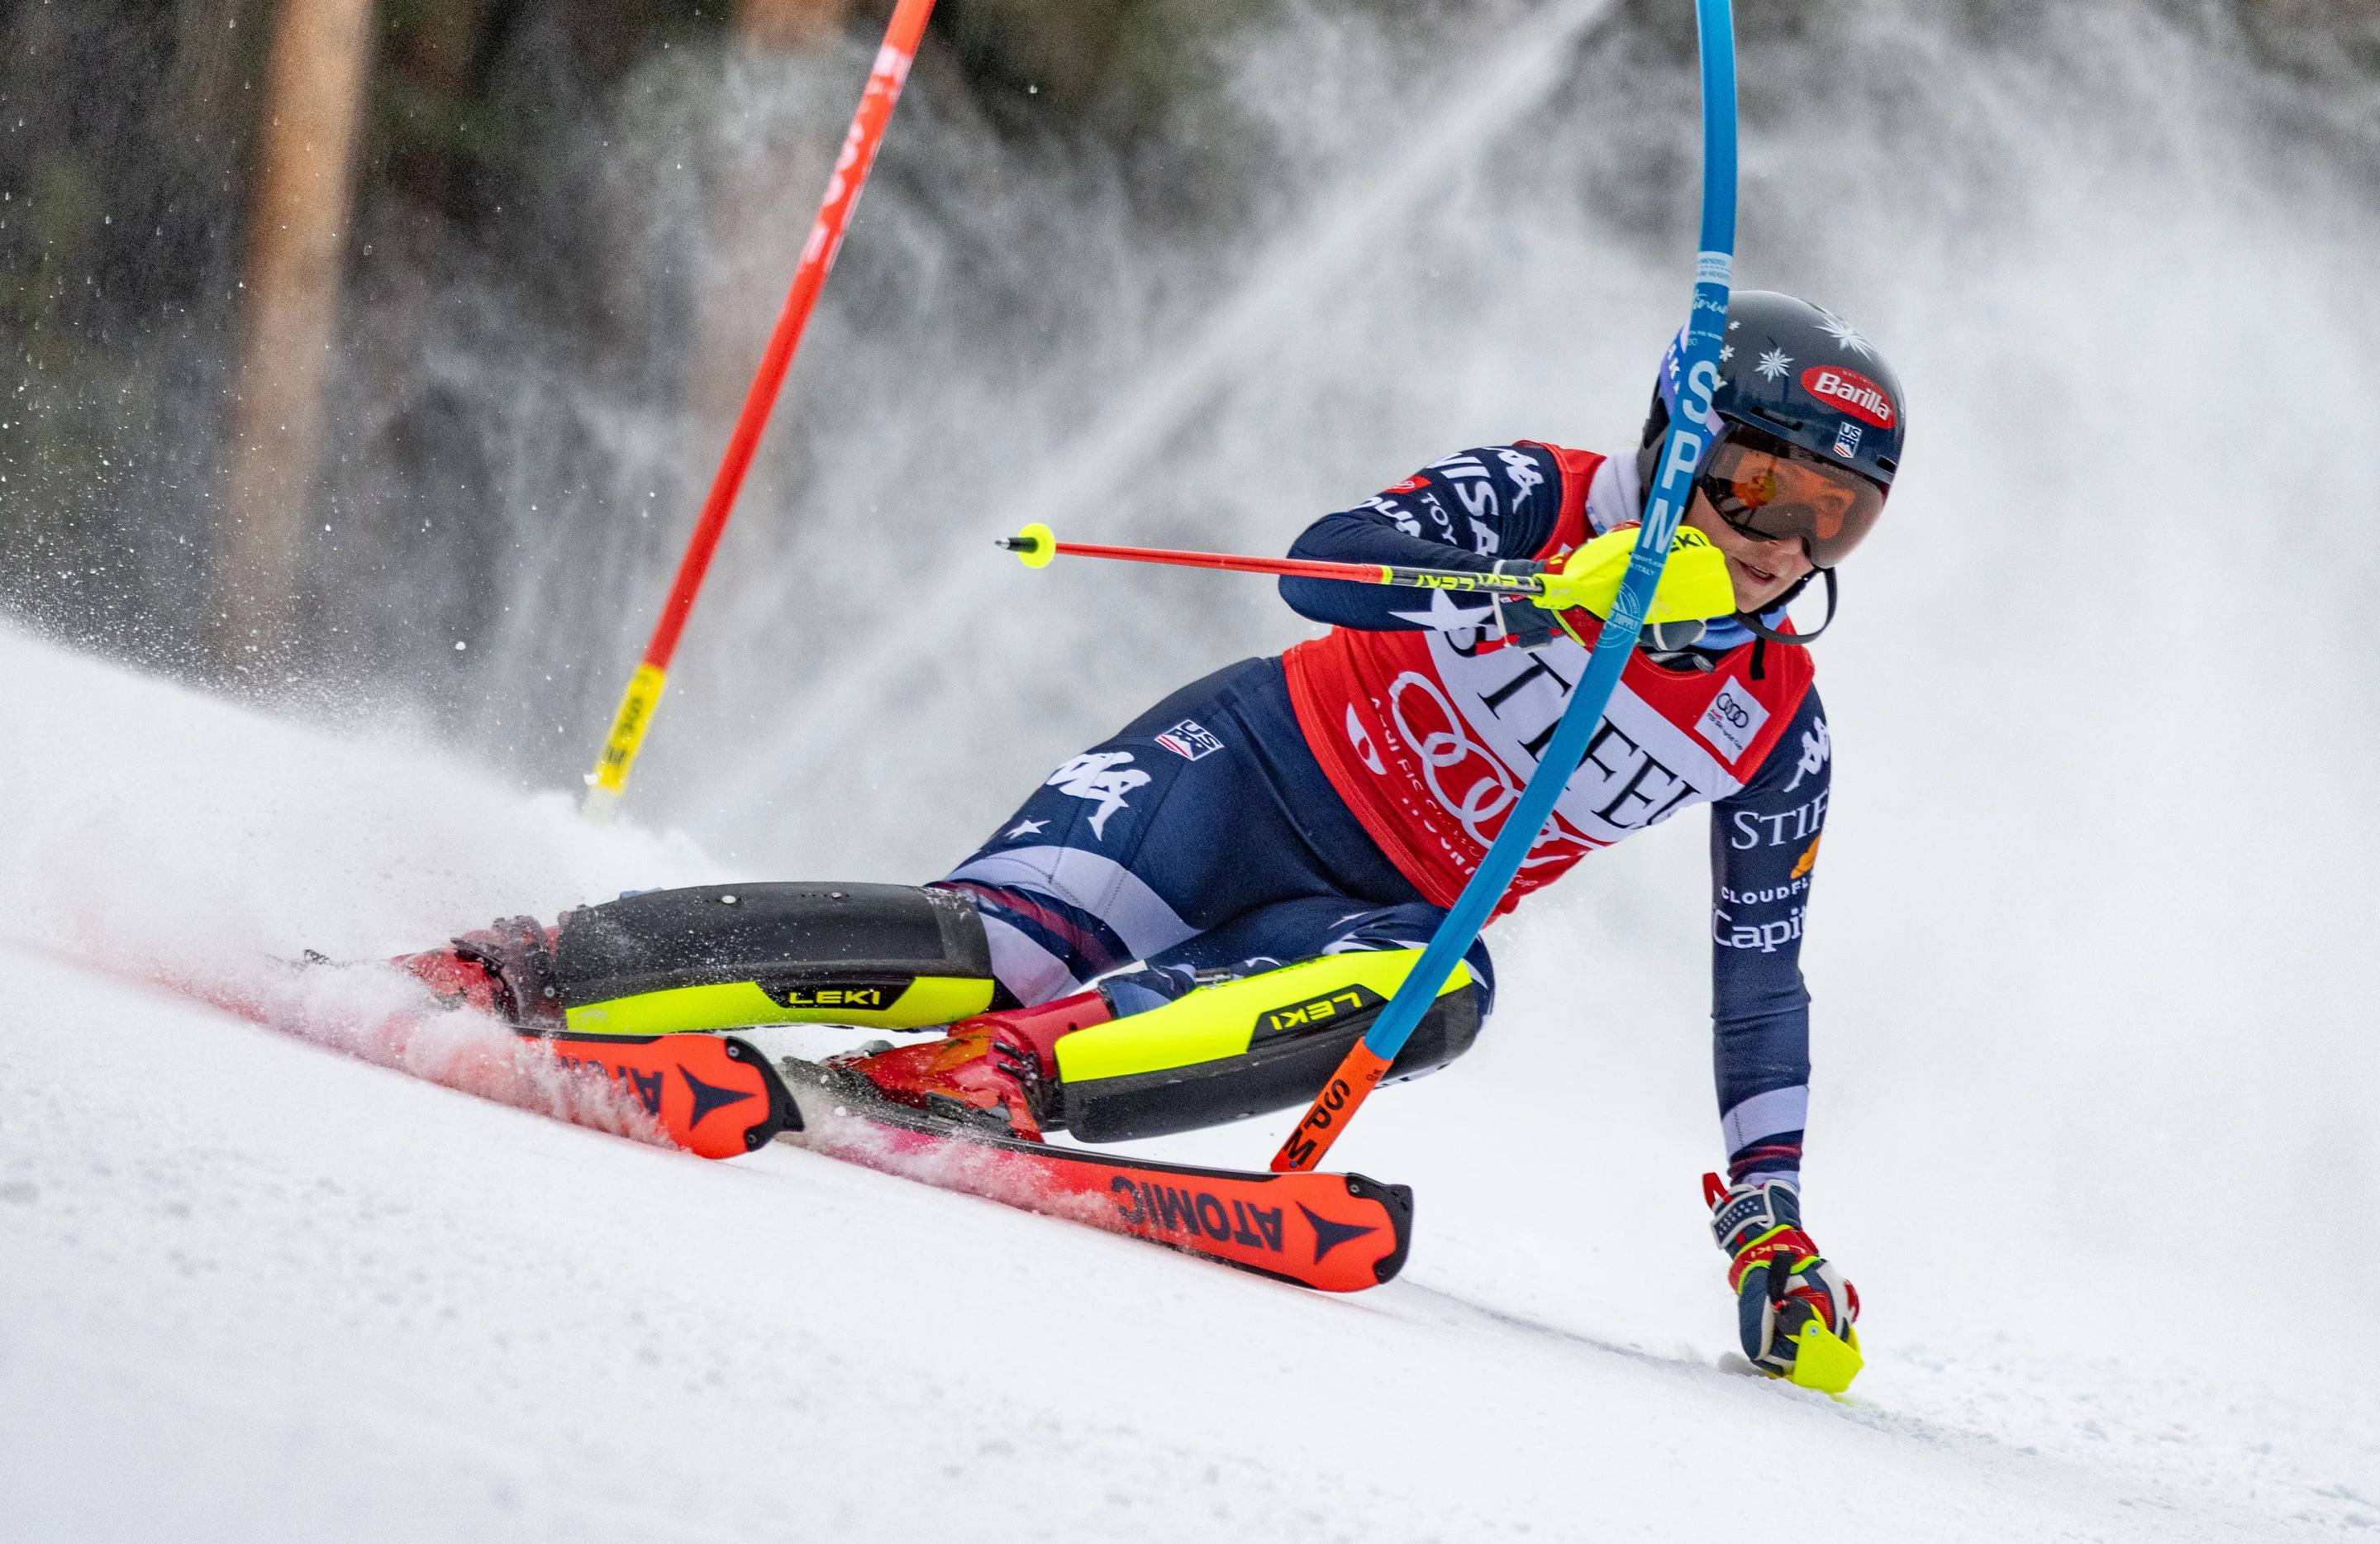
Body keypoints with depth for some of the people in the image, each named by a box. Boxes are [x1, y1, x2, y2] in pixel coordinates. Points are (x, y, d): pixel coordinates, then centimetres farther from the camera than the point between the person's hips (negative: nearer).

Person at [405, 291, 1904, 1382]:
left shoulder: (1779, 729, 2)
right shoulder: (1547, 501, -8)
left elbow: (1763, 974, 11)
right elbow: (1321, 564, -23)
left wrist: (1769, 1217, 5)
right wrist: (1562, 589, -36)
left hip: (1372, 918, 3)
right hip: (1254, 767, -3)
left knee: (1443, 990, -34)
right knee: (990, 944, -29)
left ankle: (996, 1070, -45)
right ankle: (504, 974, -28)